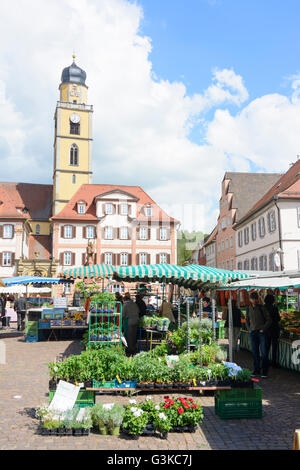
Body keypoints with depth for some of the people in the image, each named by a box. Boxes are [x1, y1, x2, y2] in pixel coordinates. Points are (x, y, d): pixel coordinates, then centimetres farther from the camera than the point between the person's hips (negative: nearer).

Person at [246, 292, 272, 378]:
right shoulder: (249, 309, 9)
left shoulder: (262, 308, -4)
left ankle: (264, 371, 5)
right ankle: (256, 370, 17)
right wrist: (249, 329, 9)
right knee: (255, 352, 8)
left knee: (264, 352, -4)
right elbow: (247, 320, 22)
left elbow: (269, 320, -3)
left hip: (261, 332, -4)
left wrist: (263, 329, -9)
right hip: (253, 333, 4)